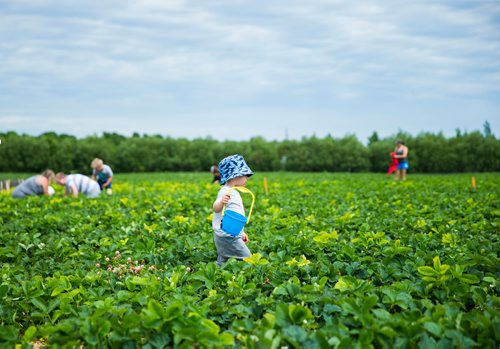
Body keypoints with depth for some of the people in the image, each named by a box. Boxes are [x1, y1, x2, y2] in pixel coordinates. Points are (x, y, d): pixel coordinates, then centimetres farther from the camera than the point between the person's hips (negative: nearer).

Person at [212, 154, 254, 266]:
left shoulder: (234, 192, 16)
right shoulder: (225, 192, -15)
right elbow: (216, 208, -28)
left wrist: (241, 232, 27)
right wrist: (221, 202, -50)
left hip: (233, 235, 10)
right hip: (227, 235, -10)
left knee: (222, 262, 14)